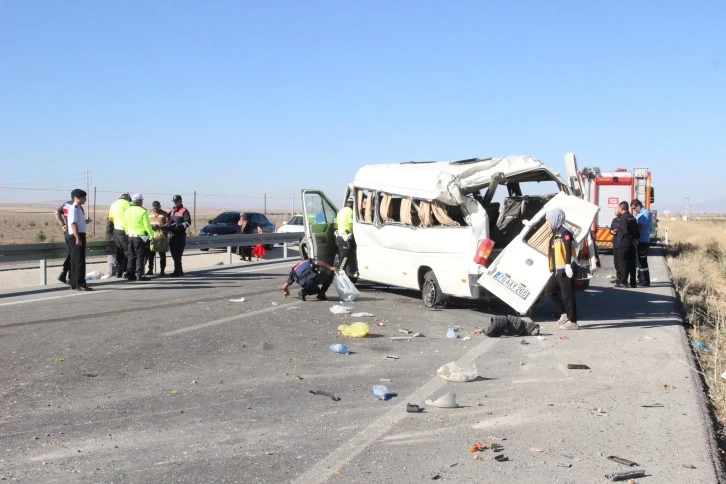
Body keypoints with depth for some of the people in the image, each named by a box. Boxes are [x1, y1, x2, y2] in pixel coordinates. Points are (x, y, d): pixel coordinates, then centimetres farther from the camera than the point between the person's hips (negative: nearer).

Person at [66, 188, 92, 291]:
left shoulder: (79, 208, 15)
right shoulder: (74, 209, -14)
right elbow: (73, 224, -21)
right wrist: (78, 238, -25)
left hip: (80, 236, 10)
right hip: (76, 236, -10)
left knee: (74, 261, 14)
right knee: (79, 261, -9)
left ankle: (73, 283, 21)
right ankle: (80, 285, -8)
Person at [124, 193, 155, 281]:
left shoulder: (127, 211, 9)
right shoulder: (143, 211, -11)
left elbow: (125, 224, 15)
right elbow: (147, 225, -13)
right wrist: (151, 236, -7)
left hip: (130, 236, 6)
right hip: (140, 236, -6)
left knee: (131, 256, 12)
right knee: (140, 256, -2)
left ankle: (130, 274, 13)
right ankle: (140, 275, -4)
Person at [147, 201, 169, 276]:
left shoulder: (164, 214, 4)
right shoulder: (149, 213, 14)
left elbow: (168, 224, -3)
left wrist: (158, 226, -17)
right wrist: (150, 226, -7)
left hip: (161, 235, -3)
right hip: (151, 235, 3)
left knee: (162, 254, -1)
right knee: (151, 253, 4)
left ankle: (162, 270, 3)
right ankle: (150, 270, 13)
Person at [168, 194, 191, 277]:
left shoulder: (184, 211, -3)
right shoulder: (172, 211, 21)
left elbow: (188, 222, -12)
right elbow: (169, 220, 32)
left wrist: (179, 226, -23)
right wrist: (169, 227, 14)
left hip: (180, 235, -8)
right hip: (172, 235, 8)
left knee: (177, 254, -11)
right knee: (174, 254, 10)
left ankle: (177, 271, -10)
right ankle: (179, 271, 19)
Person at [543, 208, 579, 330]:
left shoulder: (564, 232, -11)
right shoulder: (556, 233, 19)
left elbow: (568, 250, -23)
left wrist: (568, 265, -32)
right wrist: (553, 268, 25)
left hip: (566, 270, -10)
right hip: (558, 270, 10)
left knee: (567, 295, -6)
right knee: (549, 290, 14)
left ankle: (572, 322, 0)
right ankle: (564, 314, 17)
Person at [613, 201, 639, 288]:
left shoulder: (622, 218, -12)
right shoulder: (632, 218, 16)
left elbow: (624, 231, -19)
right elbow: (636, 232, 16)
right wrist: (635, 240, 16)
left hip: (623, 244, -8)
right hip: (632, 244, 8)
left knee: (623, 263, -4)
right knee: (631, 264, 10)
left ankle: (623, 281, -6)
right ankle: (633, 282, 13)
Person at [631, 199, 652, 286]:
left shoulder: (646, 213, -12)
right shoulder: (640, 214, 17)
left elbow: (640, 226, -20)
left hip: (643, 241, -10)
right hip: (639, 241, 10)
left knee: (642, 261, -7)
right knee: (639, 261, 16)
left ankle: (645, 282, -3)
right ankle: (640, 280, 25)